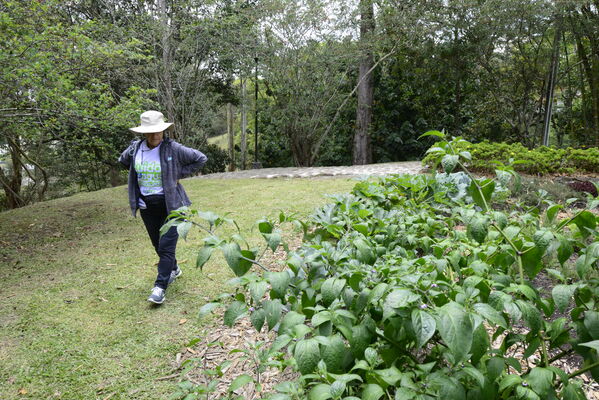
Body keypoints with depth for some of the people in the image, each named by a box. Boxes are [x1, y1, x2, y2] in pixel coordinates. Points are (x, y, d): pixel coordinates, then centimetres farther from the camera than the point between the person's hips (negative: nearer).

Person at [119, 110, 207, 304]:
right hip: (146, 205, 5)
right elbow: (123, 161, 21)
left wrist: (179, 174, -7)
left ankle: (160, 287, -1)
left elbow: (200, 158, -5)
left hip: (170, 204, -5)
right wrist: (137, 176, 9)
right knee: (157, 244, 17)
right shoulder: (135, 148, -1)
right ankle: (173, 269, 41)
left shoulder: (173, 149, -13)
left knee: (166, 245, -8)